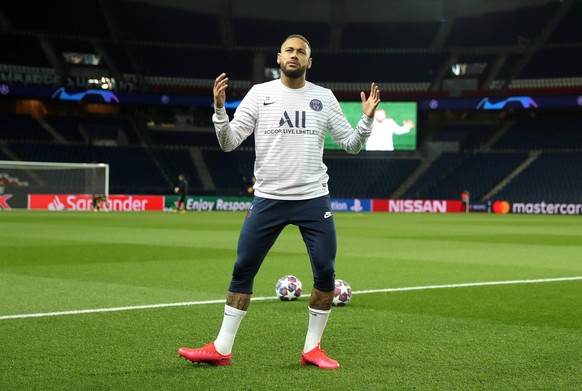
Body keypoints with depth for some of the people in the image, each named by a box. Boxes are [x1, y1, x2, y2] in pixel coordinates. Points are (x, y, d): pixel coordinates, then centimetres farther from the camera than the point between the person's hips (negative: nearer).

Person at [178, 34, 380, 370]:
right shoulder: (260, 93, 3)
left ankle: (312, 348, 13)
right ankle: (221, 349, 11)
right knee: (242, 271, 1)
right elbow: (229, 143, -1)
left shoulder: (324, 97, 6)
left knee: (325, 272, -3)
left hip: (314, 199, 1)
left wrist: (368, 118, -8)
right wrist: (220, 107, -15)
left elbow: (351, 144, 9)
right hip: (268, 199, -1)